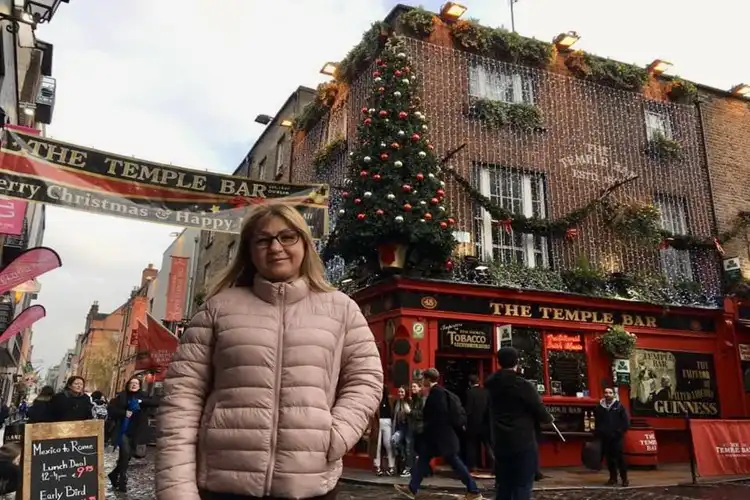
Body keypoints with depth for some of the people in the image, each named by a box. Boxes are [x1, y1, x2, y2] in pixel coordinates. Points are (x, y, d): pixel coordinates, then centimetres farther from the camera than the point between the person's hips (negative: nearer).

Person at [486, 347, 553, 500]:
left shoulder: (492, 385, 5)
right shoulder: (523, 385, -13)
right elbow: (541, 413, -9)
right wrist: (548, 419, 13)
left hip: (500, 444, 6)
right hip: (523, 444, -6)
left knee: (503, 488, 12)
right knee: (522, 488, -1)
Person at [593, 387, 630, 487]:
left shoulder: (619, 406, -2)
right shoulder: (599, 407, 7)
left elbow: (626, 421, -2)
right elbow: (596, 422, 16)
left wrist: (620, 432, -9)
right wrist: (598, 433, 8)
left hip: (616, 437, -3)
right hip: (605, 437, 3)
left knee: (620, 457, -5)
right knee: (609, 458, 8)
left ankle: (624, 478, 2)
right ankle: (613, 478, 16)